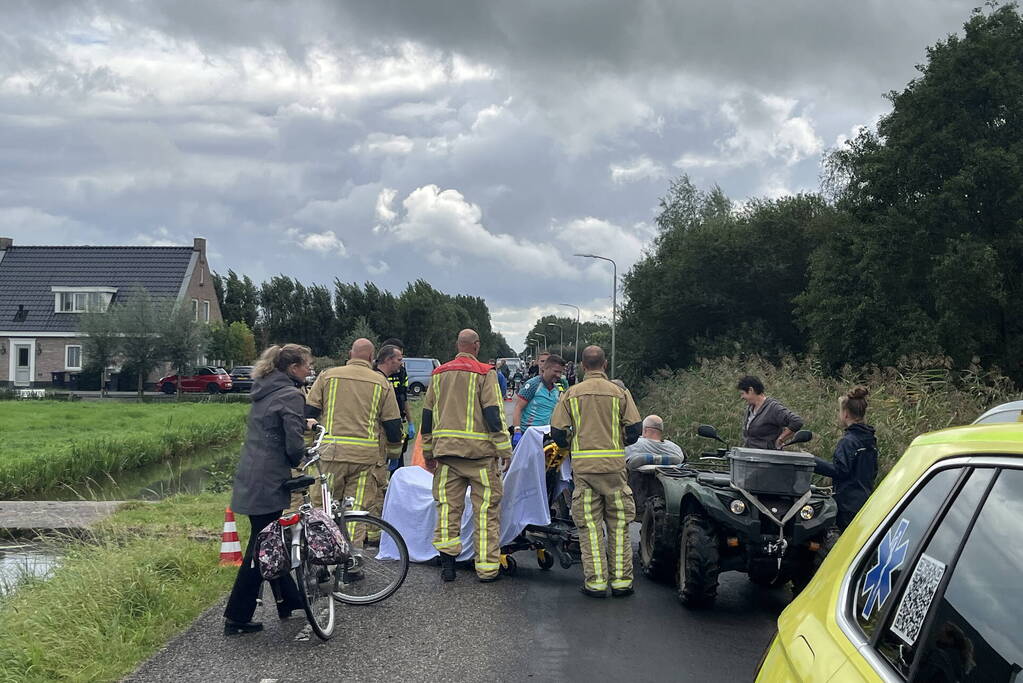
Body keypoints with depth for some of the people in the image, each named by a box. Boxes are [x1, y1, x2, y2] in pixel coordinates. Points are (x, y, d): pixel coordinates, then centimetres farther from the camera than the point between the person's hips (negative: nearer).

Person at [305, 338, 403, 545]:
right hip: (366, 455, 0)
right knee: (357, 509, 3)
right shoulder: (381, 383, 8)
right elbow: (392, 422, 9)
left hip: (332, 451, 0)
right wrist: (394, 450, 24)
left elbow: (309, 411, 7)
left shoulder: (328, 376, 7)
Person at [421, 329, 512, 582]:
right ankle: (487, 568, 4)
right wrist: (504, 450, -5)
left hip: (445, 449, 5)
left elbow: (427, 414, 15)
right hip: (479, 451, -5)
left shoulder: (439, 374, 12)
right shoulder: (484, 374, -4)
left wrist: (428, 452, 22)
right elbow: (493, 414, -10)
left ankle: (447, 561, 5)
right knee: (486, 508, 1)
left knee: (447, 505, 8)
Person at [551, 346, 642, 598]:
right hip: (614, 465, 0)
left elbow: (557, 433, 1)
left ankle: (595, 582, 4)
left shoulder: (571, 394, 3)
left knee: (590, 526, 4)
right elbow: (634, 429, 0)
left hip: (583, 466, 0)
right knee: (619, 524, 8)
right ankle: (621, 580, 9)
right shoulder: (619, 393, 3)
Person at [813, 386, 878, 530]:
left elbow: (839, 470, -22)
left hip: (849, 503, -9)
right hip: (866, 501, 9)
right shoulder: (870, 440, 12)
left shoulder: (848, 441, -16)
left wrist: (812, 462, -20)